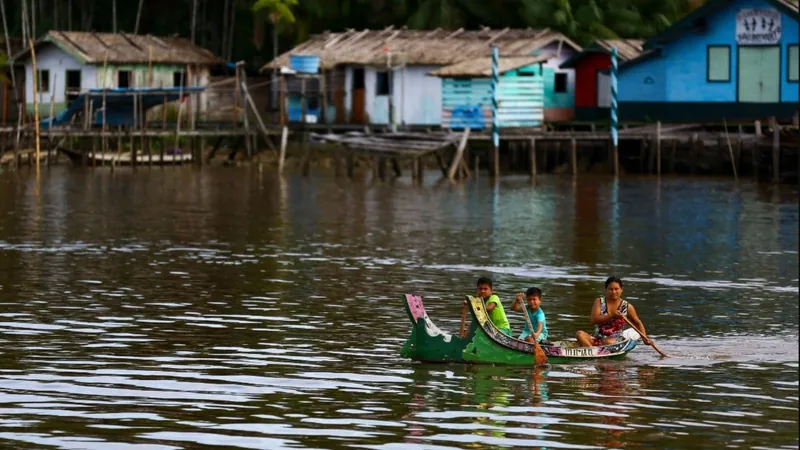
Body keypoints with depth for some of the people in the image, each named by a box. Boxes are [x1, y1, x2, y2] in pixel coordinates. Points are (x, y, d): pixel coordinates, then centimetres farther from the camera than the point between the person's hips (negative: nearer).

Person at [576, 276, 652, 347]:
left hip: (616, 341, -2)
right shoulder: (599, 302, 6)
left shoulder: (627, 307, 5)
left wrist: (644, 338, 4)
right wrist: (612, 316, -22)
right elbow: (594, 320, -9)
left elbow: (638, 323, 18)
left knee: (609, 342, -39)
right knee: (580, 334, -28)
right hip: (597, 339, 2)